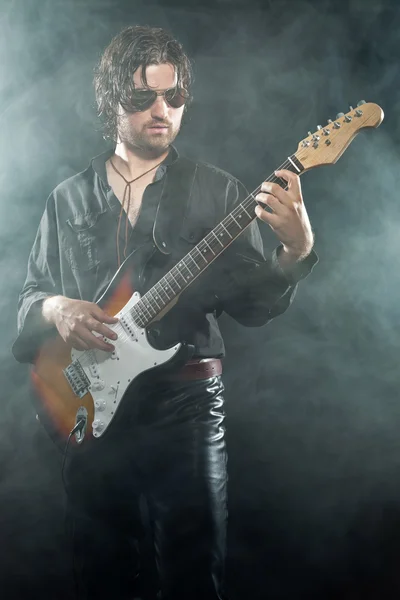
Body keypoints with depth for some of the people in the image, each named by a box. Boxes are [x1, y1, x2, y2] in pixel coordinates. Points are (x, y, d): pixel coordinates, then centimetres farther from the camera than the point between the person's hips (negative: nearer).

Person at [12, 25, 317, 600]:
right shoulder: (68, 199, 9)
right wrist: (54, 309, -9)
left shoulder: (216, 191, 2)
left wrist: (296, 250, -21)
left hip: (186, 407, -2)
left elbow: (254, 305, -3)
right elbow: (30, 297, 13)